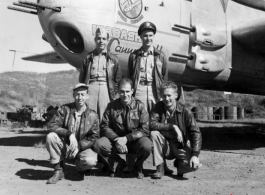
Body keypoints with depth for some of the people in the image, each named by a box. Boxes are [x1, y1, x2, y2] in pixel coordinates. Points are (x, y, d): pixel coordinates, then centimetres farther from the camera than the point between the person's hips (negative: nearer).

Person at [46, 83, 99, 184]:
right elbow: (52, 125, -13)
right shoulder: (65, 109, -4)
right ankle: (58, 171, -12)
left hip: (82, 147, -1)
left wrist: (78, 146, -19)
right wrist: (69, 134, -28)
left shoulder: (92, 116, -5)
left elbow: (94, 138, -4)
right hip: (64, 146, 1)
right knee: (50, 137, -28)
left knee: (90, 161, -32)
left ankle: (79, 166, 10)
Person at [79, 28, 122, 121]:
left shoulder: (113, 59, 14)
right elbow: (81, 79, 13)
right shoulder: (88, 58, 15)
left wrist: (115, 97, 2)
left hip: (106, 90, 0)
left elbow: (118, 80, 11)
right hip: (90, 88, 1)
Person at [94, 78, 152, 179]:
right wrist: (116, 139, -22)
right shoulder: (112, 106, -2)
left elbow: (145, 129, -12)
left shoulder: (139, 106, -7)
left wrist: (126, 138, -23)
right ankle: (119, 163, 3)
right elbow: (105, 126, -4)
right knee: (99, 144, -25)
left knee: (147, 146, -33)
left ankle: (138, 166, 3)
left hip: (134, 141, -1)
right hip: (116, 141, 2)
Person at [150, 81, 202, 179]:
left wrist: (195, 155, -26)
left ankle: (179, 164, 11)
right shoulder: (159, 107, -8)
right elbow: (152, 124, -23)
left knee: (195, 165, -27)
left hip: (181, 147, -1)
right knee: (154, 133, -28)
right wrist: (172, 126, -30)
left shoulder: (185, 111, -12)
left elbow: (196, 133, -15)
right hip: (165, 147, 1)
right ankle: (160, 168, -12)